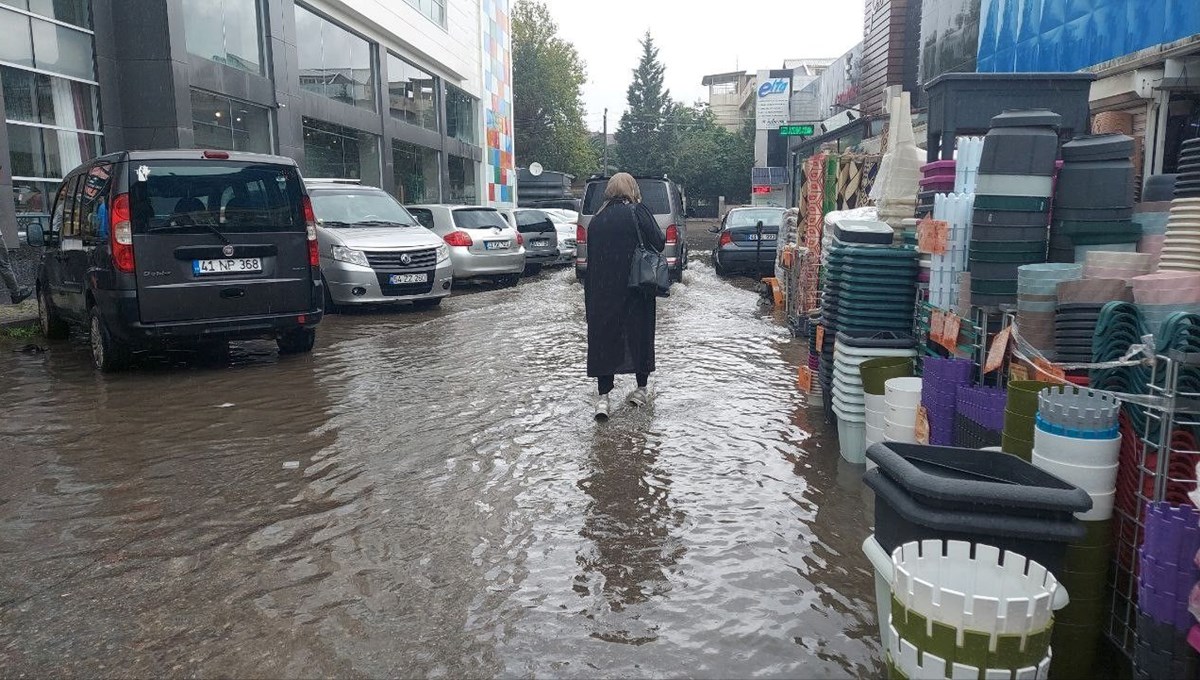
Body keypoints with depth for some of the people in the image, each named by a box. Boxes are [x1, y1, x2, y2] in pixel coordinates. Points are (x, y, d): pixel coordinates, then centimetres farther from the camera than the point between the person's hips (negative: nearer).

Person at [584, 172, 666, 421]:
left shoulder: (597, 220, 4)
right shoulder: (638, 213, -7)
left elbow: (591, 258, 7)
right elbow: (659, 244, -10)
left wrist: (591, 295, 12)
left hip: (602, 293, 2)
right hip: (636, 290, -2)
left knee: (604, 337, 5)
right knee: (639, 334, 13)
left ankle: (603, 396, -3)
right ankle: (641, 388, 23)